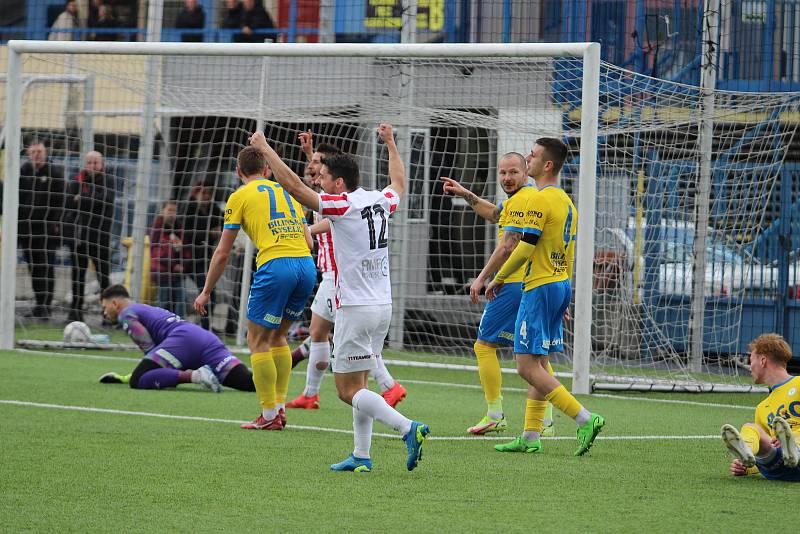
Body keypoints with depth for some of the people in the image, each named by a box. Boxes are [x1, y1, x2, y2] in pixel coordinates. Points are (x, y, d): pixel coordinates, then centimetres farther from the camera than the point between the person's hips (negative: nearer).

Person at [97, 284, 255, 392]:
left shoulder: (126, 314, 13)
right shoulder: (147, 309, 39)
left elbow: (149, 349, 1)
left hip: (183, 339, -8)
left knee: (137, 382, -13)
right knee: (248, 382, -2)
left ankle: (192, 376, -25)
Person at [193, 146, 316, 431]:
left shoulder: (240, 196, 9)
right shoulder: (287, 191, 24)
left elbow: (222, 252, 9)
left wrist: (206, 291, 18)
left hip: (274, 266, -5)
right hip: (306, 266, 6)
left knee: (258, 341, 6)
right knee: (277, 336, 21)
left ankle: (269, 415, 2)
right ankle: (280, 407, 17)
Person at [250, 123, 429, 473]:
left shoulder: (343, 205, -14)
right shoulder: (380, 201, 7)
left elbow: (293, 185, -16)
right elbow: (398, 183, 31)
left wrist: (264, 148, -6)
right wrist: (390, 143, 44)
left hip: (356, 308, -8)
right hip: (382, 305, 8)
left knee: (348, 389, -5)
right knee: (357, 385, 13)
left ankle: (408, 429, -18)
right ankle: (361, 457, 11)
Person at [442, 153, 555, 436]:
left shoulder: (520, 200, -14)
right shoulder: (531, 196, 18)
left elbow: (507, 247, -19)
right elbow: (494, 214, 36)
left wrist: (481, 279, -13)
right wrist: (466, 194, 33)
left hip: (515, 283, -10)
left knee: (484, 345, -1)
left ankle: (495, 416, -3)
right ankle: (546, 421, 8)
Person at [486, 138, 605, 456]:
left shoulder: (540, 200, -14)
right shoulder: (567, 202, 15)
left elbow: (525, 248, -18)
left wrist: (498, 279, -6)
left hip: (540, 287, -10)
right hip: (562, 285, 10)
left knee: (528, 366, -10)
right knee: (539, 365, 12)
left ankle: (585, 419, -16)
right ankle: (530, 437, 13)